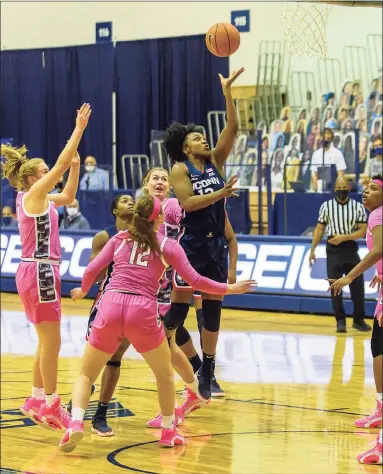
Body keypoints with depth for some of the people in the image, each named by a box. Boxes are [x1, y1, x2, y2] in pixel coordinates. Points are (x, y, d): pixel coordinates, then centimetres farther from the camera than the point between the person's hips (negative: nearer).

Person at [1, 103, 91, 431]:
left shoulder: (38, 199, 12)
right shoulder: (33, 195, -12)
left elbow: (69, 197, 25)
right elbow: (61, 163, -17)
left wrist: (76, 166, 12)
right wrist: (79, 129, -13)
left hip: (40, 272, 10)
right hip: (39, 272, -10)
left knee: (48, 342, 15)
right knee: (51, 342, -4)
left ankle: (37, 401, 22)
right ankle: (50, 404, 2)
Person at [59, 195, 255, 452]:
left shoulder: (120, 238, 15)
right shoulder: (169, 245, 10)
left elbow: (92, 270, 9)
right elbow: (195, 280, 7)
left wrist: (83, 291, 30)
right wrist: (230, 289, 19)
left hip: (111, 306, 2)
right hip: (143, 310, -2)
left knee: (87, 374, 12)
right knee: (165, 374, 22)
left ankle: (76, 423, -12)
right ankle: (169, 430, 28)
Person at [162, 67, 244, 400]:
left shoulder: (215, 162, 8)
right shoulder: (181, 169, -5)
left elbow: (233, 128, 0)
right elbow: (187, 202, -19)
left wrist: (227, 92, -7)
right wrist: (221, 194, -25)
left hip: (216, 245, 5)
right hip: (191, 245, -5)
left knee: (213, 308, 6)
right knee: (179, 306, -2)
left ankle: (207, 371, 11)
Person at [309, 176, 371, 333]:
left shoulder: (358, 207, 0)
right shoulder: (326, 206, 1)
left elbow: (363, 231, -5)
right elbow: (319, 229, 5)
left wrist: (343, 237, -17)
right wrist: (312, 250, -1)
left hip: (351, 249, 0)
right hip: (333, 250, 0)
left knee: (357, 285, 2)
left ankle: (359, 320, 16)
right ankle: (340, 321, 6)